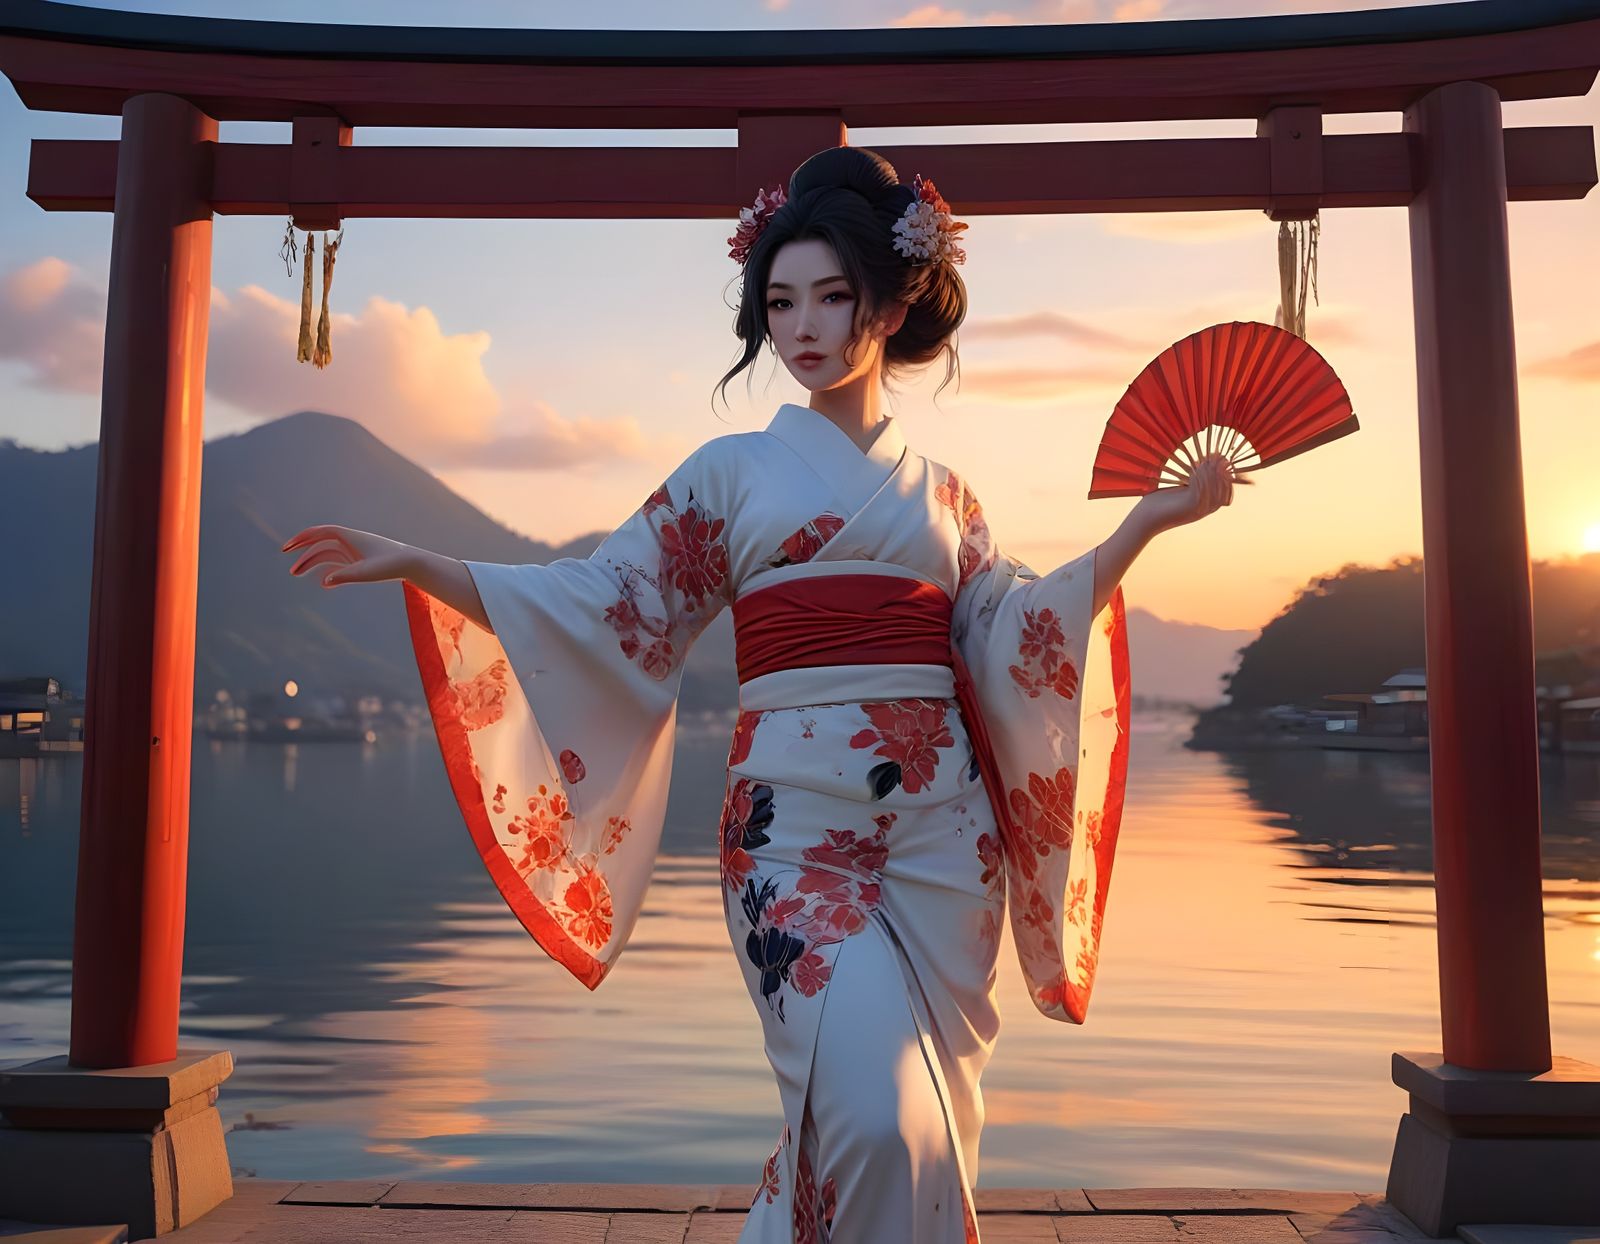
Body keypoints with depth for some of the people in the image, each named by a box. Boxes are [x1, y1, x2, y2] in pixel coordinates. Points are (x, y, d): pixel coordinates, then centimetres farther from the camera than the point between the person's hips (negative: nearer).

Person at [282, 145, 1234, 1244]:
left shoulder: (938, 489, 16)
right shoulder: (733, 471, 9)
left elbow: (1012, 628, 16)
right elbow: (600, 604, 5)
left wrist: (1149, 518, 16)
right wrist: (414, 563, -3)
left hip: (941, 822, 3)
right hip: (797, 817, -3)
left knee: (927, 1115, 5)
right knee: (874, 1118, -15)